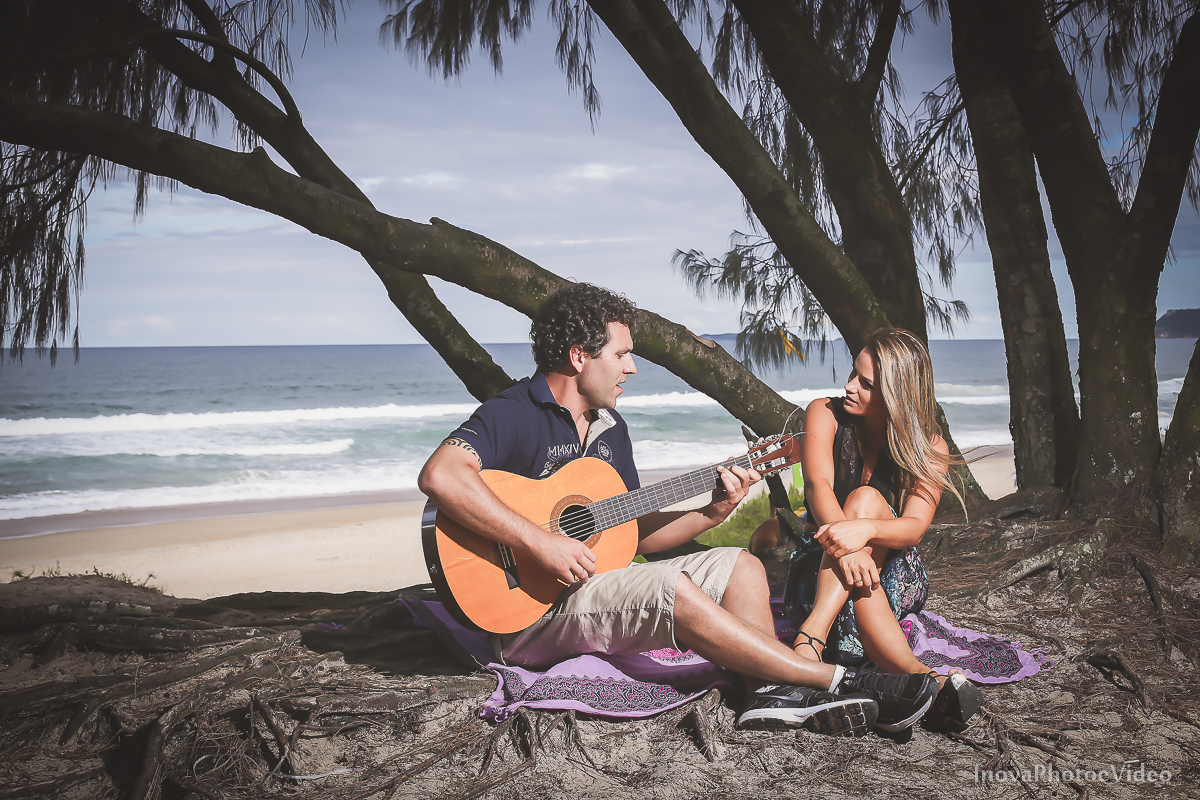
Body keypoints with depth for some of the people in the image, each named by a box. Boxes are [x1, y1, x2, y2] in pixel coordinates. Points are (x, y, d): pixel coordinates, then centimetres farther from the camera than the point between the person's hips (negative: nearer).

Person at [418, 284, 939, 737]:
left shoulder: (611, 429, 14)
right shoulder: (511, 415, -13)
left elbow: (632, 533, 15)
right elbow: (438, 476, -33)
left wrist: (711, 513, -1)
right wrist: (539, 543, -34)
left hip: (599, 583, 9)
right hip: (529, 609, -9)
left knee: (740, 566, -1)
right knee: (673, 590, -30)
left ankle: (772, 693, -22)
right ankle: (841, 682, -24)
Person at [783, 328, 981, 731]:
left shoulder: (929, 448, -6)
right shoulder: (826, 414, -5)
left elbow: (915, 527, -23)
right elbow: (818, 485, -23)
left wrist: (864, 530, -47)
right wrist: (842, 542, -45)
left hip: (893, 573, 0)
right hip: (820, 571, 1)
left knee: (865, 499, -35)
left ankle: (811, 638, -53)